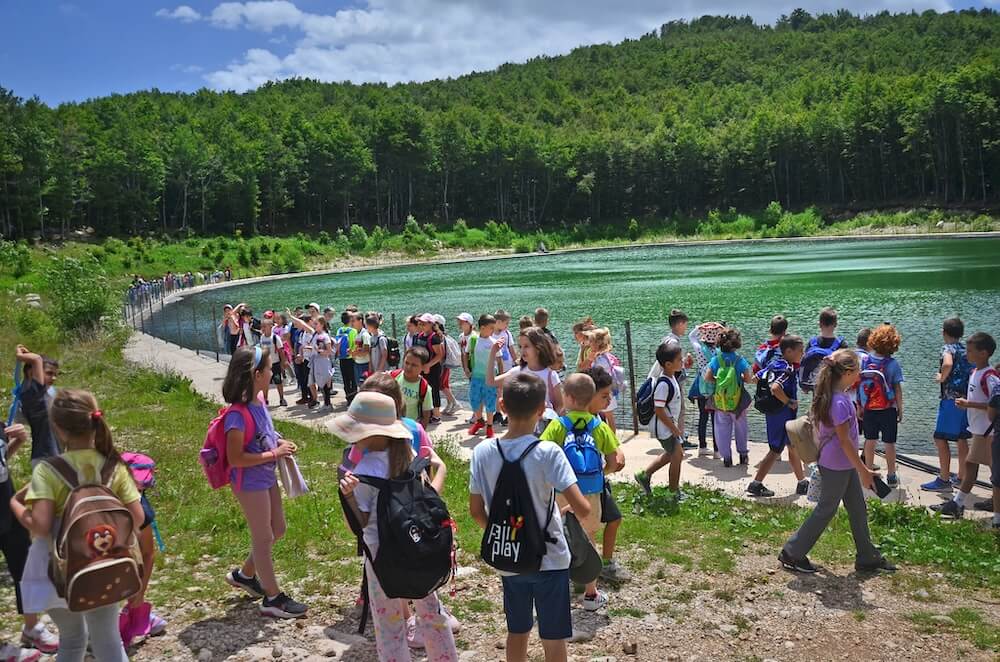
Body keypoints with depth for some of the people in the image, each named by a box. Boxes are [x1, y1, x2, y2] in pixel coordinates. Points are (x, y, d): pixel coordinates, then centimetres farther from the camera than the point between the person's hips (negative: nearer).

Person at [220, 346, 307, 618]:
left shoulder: (258, 400, -2)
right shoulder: (238, 415, -28)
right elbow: (235, 458, -27)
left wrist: (279, 442, -1)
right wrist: (275, 453, -23)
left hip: (267, 478, 9)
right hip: (250, 483, -9)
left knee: (277, 530, 21)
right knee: (263, 538, 7)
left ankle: (245, 574, 42)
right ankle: (273, 598, 24)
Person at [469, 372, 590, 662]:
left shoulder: (482, 452, -10)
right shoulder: (548, 453, -21)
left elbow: (476, 511, -1)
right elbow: (582, 510, -24)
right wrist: (576, 508, -1)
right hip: (549, 559, -3)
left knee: (517, 632, 22)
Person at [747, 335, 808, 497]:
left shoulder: (774, 362, 7)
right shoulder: (786, 368, -21)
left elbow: (756, 378, 14)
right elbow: (775, 388, -36)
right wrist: (789, 402, -22)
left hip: (774, 412, 10)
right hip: (782, 415, -10)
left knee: (793, 447, 20)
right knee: (776, 451, 1)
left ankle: (802, 483, 32)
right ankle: (756, 484, 5)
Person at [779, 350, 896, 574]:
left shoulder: (834, 394, 4)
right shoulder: (839, 402, -25)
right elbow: (844, 440, -23)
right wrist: (863, 471, -15)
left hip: (844, 465, 9)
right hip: (836, 466, -9)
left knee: (858, 510, 17)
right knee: (825, 511, 3)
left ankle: (867, 558, 29)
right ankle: (792, 553, 14)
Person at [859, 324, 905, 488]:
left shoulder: (863, 360, -7)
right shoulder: (893, 364, -14)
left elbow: (856, 384, -3)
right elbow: (897, 389, -9)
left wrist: (859, 406, 7)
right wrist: (900, 409, 4)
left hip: (868, 409, 2)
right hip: (888, 411, -2)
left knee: (870, 441, 15)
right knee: (889, 443, 10)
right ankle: (891, 477, 18)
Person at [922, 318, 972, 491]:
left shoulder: (948, 348, -10)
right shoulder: (966, 350, 13)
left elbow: (948, 364, -32)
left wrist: (942, 378, -15)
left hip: (951, 399, -8)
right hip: (966, 399, 8)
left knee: (941, 439, -3)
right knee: (961, 439, 16)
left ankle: (944, 480, -3)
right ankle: (961, 478, 23)